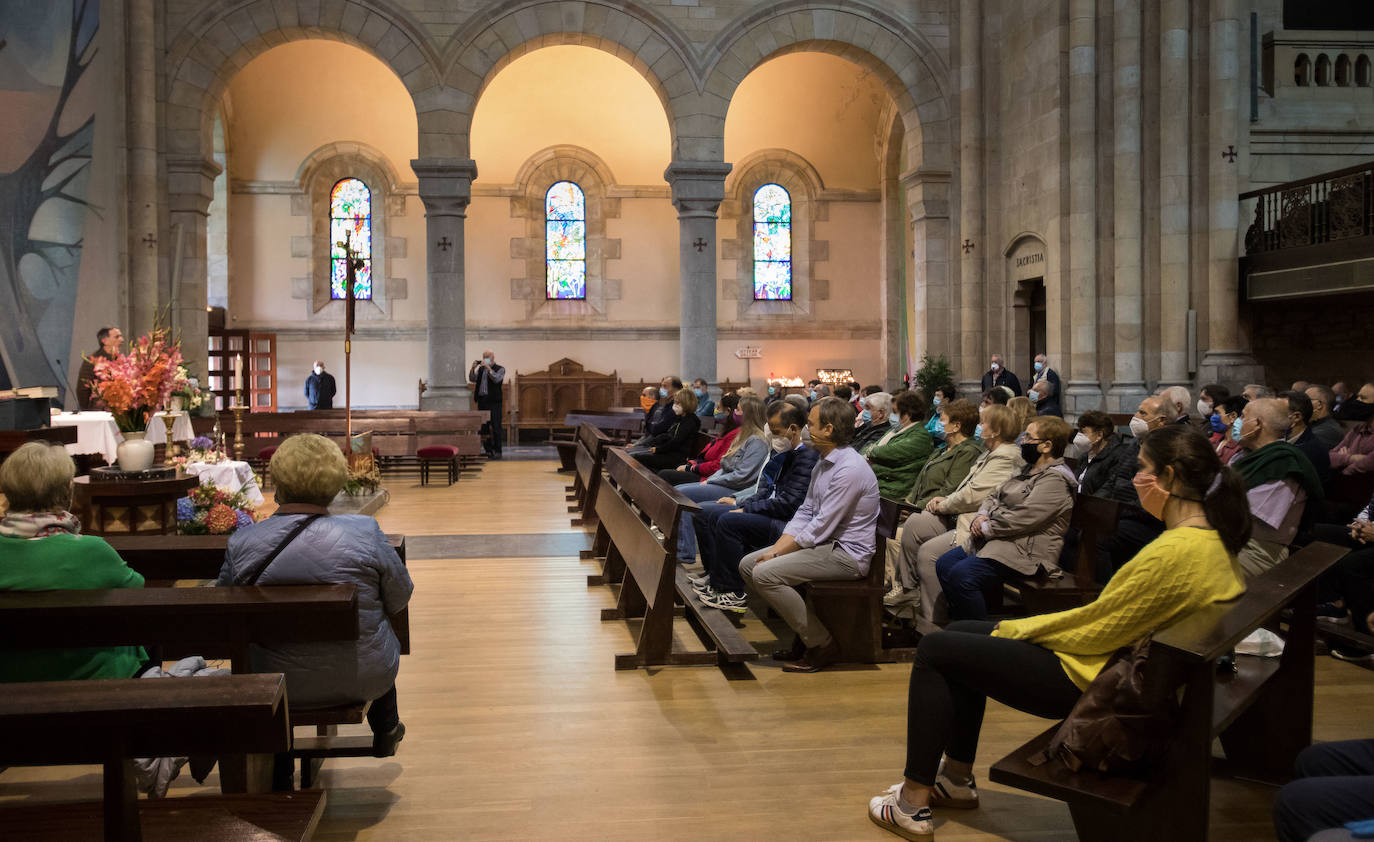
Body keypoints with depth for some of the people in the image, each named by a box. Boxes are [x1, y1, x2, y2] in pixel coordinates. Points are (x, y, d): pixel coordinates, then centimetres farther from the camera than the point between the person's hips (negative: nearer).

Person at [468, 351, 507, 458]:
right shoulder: (481, 369, 16)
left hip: (494, 402, -5)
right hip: (482, 401, 5)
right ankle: (488, 450, 12)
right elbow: (472, 379, 8)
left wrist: (488, 367, -20)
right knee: (484, 427, 6)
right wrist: (473, 368, -6)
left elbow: (496, 379, -15)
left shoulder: (500, 369, 2)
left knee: (495, 427, -7)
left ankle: (497, 451, -5)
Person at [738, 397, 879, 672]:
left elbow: (820, 528, -22)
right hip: (825, 544, 10)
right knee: (748, 564, 4)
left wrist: (778, 554, -14)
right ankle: (804, 632, 9)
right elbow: (805, 513, 11)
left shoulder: (850, 469, -21)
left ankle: (822, 645, -10)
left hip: (847, 554, -10)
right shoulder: (823, 464, 11)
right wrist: (775, 549, -1)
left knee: (765, 574, -23)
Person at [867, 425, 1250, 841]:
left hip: (1088, 680, -10)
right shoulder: (1213, 537, 2)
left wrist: (1014, 629, -8)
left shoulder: (1176, 552, -28)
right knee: (959, 633, 18)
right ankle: (957, 778, 27)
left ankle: (913, 804, 8)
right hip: (1116, 660, 10)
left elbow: (1092, 631, -22)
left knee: (934, 652, -2)